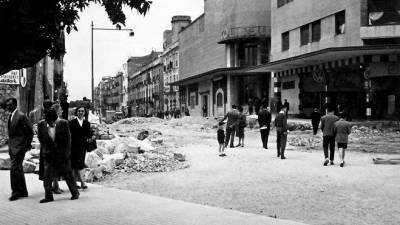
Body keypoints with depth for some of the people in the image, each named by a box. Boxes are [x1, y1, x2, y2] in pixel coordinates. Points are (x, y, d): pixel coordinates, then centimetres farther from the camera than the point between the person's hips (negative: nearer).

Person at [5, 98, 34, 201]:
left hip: (19, 146, -9)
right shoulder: (10, 116, 13)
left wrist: (28, 144, -5)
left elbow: (30, 131, -11)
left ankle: (16, 191, -5)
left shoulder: (21, 116, -13)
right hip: (12, 146, 9)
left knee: (14, 168, -12)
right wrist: (10, 145, 13)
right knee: (18, 169, 13)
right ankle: (23, 191, 20)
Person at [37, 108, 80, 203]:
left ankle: (75, 193, 22)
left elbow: (68, 139, -4)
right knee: (47, 176, -5)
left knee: (68, 175, 6)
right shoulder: (41, 125, -7)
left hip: (62, 154, -1)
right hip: (49, 155, 2)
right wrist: (45, 149, 3)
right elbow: (40, 138, 9)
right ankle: (48, 196, 5)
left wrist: (66, 154, -5)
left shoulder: (63, 123, -11)